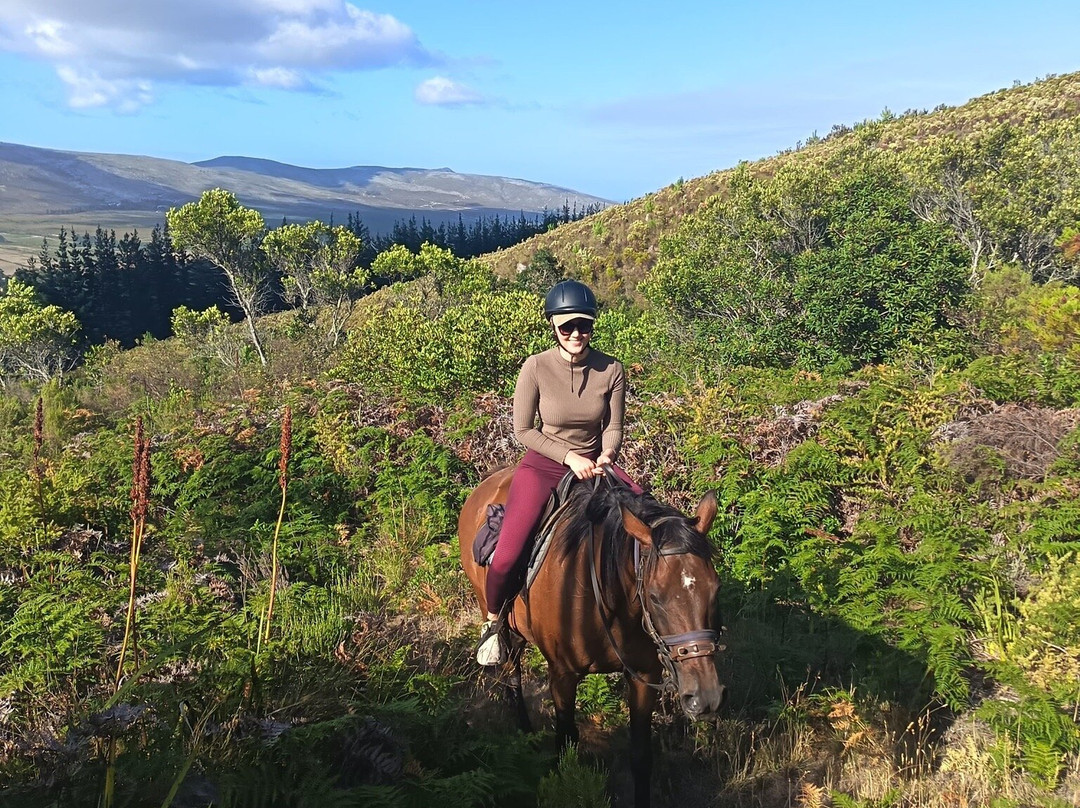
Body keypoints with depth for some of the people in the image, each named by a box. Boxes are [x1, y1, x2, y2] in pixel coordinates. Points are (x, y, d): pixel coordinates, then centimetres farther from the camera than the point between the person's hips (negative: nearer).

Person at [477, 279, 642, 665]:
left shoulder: (611, 370, -6)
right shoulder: (536, 367, -14)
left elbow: (613, 428, 3)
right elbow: (522, 430, -9)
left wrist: (606, 455, -18)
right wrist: (569, 456, -18)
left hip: (594, 464, 3)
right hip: (543, 466, -3)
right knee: (506, 557, -20)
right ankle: (493, 621, 12)